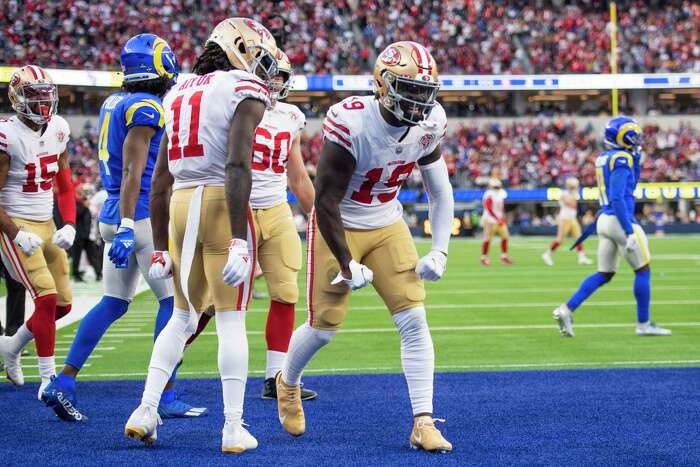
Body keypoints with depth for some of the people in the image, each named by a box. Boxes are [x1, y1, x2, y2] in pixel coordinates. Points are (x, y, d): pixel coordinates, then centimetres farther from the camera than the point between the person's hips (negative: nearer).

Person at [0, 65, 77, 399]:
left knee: (63, 304, 9)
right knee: (47, 299, -17)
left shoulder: (57, 129, 5)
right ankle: (49, 378, -9)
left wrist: (69, 225, 0)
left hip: (47, 226, 7)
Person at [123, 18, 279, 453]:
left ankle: (146, 410, 14)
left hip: (180, 206, 6)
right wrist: (239, 243, -23)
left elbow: (159, 183, 16)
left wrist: (160, 248, 21)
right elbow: (237, 167, -19)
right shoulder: (246, 93, -5)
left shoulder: (180, 95, 17)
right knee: (232, 320, 1)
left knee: (184, 316, 20)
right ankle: (233, 429, 3)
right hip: (222, 204, -6)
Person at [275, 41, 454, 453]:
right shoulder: (352, 123, -29)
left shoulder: (426, 126, -11)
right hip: (338, 227, -5)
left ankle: (424, 423, -5)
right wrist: (347, 264, -18)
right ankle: (288, 383, 34)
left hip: (387, 226, 5)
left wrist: (439, 252, -5)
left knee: (414, 320, -8)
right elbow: (326, 201, -23)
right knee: (324, 326, 1)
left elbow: (441, 193, 4)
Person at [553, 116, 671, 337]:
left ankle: (567, 310, 1)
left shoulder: (603, 159, 12)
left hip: (605, 220, 9)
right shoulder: (621, 160, -15)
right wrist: (629, 232, -23)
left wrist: (635, 159, 11)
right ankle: (643, 324, 11)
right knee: (643, 270, 6)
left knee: (604, 275, 13)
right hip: (621, 221, -9)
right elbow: (617, 199, -22)